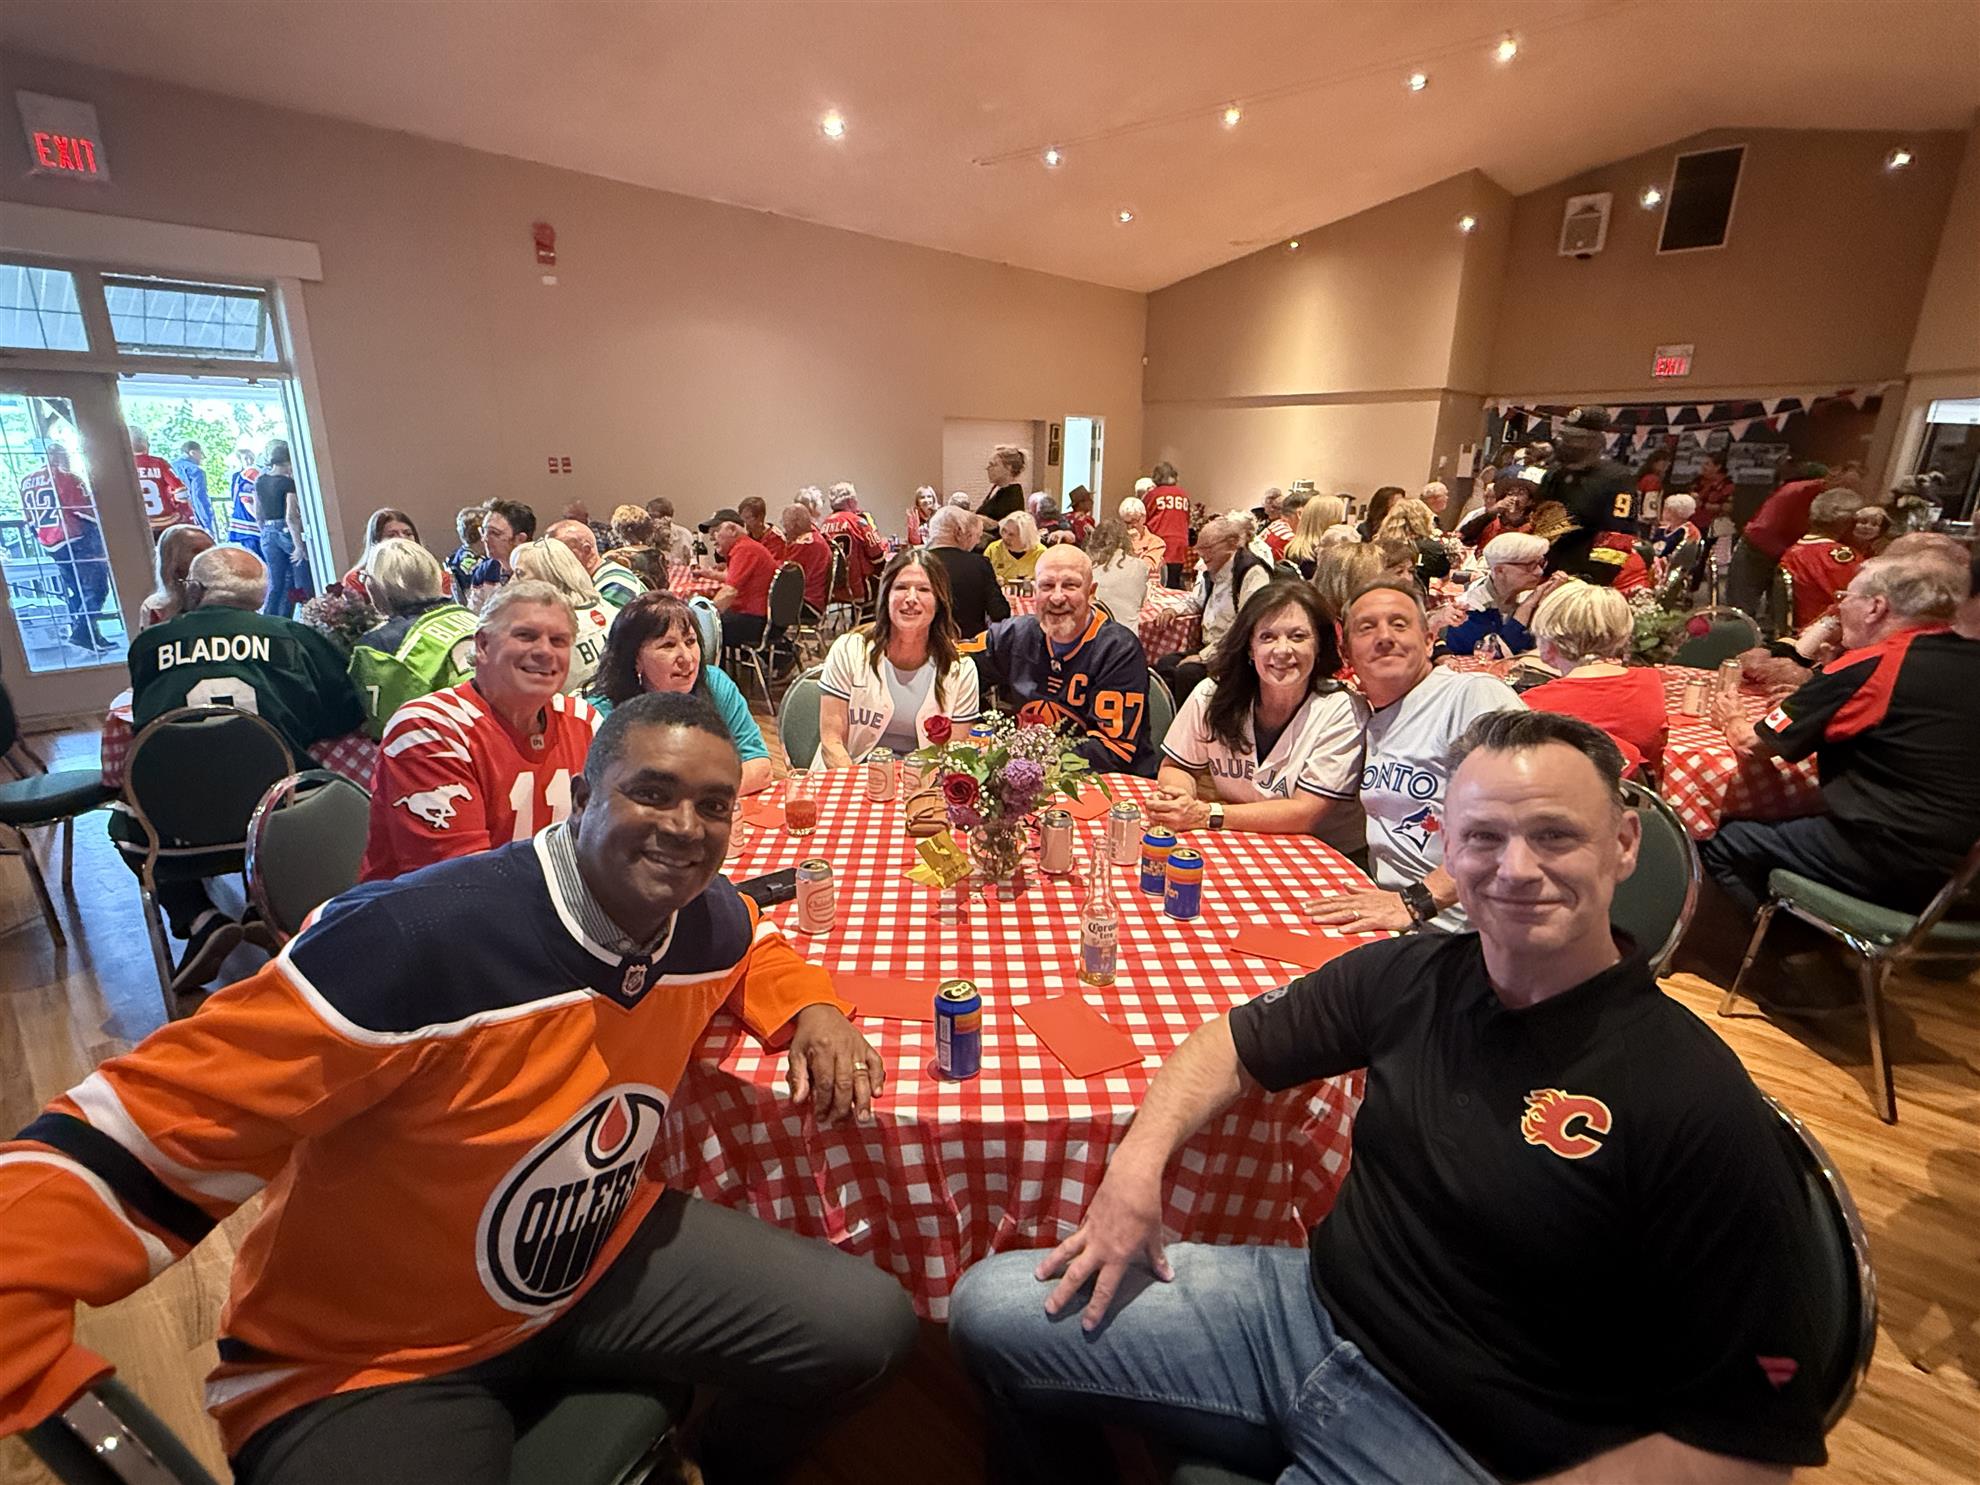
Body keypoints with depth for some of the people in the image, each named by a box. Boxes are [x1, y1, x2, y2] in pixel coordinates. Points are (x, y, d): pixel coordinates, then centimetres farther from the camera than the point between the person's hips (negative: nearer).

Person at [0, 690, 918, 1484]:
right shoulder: (412, 941, -33)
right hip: (364, 1361, -5)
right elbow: (122, 1151, -27)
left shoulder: (707, 921, -11)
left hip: (601, 1260, 6)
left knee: (869, 1327, -2)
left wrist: (812, 1010, -6)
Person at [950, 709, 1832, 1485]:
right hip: (1308, 1305, 5)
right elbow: (1236, 1043, 6)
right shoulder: (1414, 975, -5)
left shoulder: (1701, 1111, -19)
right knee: (992, 1310, 0)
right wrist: (1139, 1161, -9)